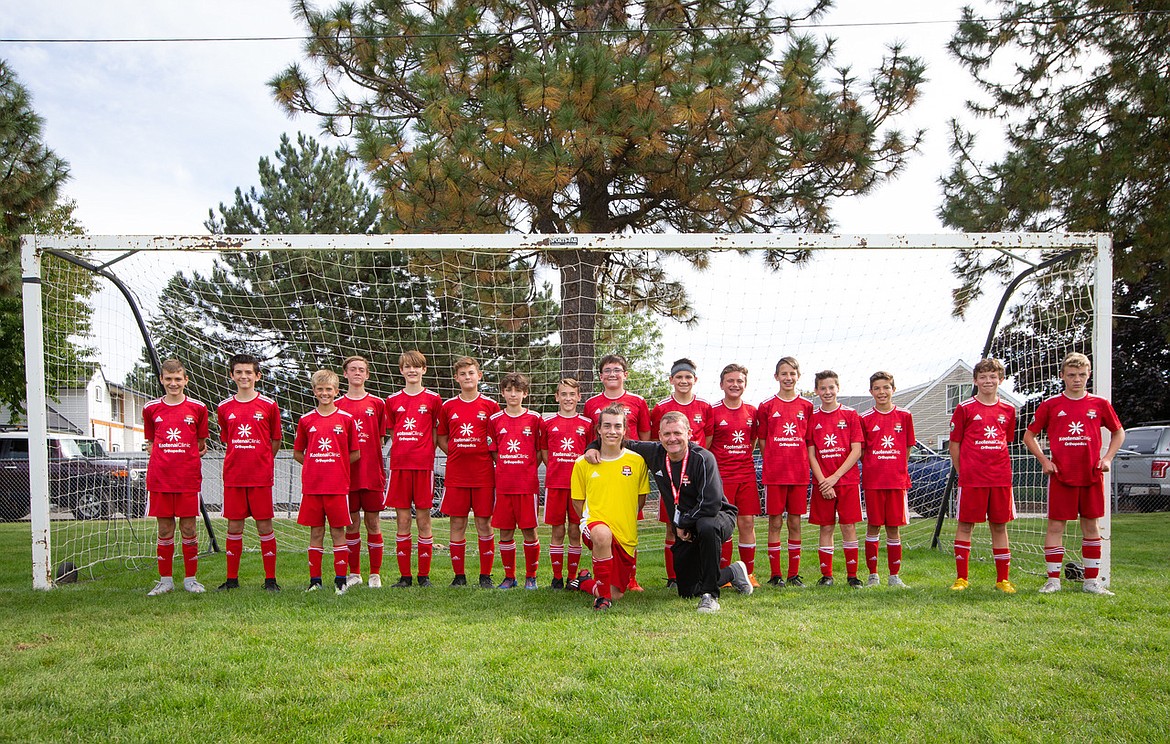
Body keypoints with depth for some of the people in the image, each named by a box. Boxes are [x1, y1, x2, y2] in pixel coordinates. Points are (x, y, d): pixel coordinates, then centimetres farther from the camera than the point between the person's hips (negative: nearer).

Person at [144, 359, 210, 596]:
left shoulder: (197, 408, 3)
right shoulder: (151, 409, 7)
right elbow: (150, 442, 17)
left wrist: (189, 457, -1)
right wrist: (162, 457, 1)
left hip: (188, 478, -1)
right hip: (159, 478, 1)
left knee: (188, 527, 2)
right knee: (165, 529, 6)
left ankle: (190, 579, 13)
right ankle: (165, 580, 16)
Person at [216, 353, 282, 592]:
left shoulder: (268, 406, 0)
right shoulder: (224, 408, 7)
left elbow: (275, 441, 8)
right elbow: (226, 440, 19)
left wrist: (261, 461, 9)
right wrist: (239, 461, 12)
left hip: (261, 476, -2)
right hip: (233, 476, 2)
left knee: (264, 525, 1)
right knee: (234, 526, 7)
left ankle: (270, 578, 8)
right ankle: (232, 578, 17)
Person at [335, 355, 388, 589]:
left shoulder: (377, 404, 6)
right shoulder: (337, 405, 6)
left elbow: (380, 439, 7)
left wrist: (381, 471, 2)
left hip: (372, 473, 0)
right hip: (347, 473, 1)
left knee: (373, 523, 3)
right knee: (352, 523, 7)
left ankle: (375, 574, 12)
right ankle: (354, 574, 18)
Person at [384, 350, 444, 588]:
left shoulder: (433, 399, 3)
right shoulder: (393, 400, 10)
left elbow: (437, 432, 7)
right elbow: (392, 432, 17)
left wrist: (425, 451, -1)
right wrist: (402, 451, 5)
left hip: (423, 465, -2)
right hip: (399, 464, 2)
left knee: (423, 518, 1)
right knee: (402, 519, 4)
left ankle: (424, 575, 10)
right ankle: (404, 576, 11)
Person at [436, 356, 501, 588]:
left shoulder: (490, 405, 2)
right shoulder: (448, 406, 7)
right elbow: (441, 438, 15)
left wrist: (489, 456, -3)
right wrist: (456, 454, 2)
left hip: (483, 473, -1)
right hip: (455, 473, 1)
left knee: (484, 523, 2)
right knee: (457, 524, 4)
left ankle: (485, 575, 12)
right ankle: (459, 575, 14)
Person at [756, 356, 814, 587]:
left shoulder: (806, 407, 8)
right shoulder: (766, 406, 3)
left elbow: (809, 441, 11)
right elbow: (762, 440, 5)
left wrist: (803, 464, 2)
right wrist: (773, 463, -2)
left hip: (799, 473, 2)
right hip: (774, 473, -2)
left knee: (795, 522, 6)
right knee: (775, 522, 1)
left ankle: (794, 574, 14)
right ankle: (775, 574, 8)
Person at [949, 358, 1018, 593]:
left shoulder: (1008, 410, 9)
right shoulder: (965, 408, -1)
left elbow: (1006, 442, 18)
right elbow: (954, 444, 2)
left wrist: (999, 467, 10)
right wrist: (962, 472, 0)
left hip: (1001, 478, 3)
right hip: (971, 478, -3)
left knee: (1000, 525, 7)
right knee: (965, 524, 2)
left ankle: (1003, 579, 16)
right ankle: (961, 577, 10)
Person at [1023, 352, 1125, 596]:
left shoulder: (1099, 404, 5)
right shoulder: (1050, 405, 0)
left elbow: (1118, 432, 17)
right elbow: (1029, 435, 7)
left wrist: (1107, 457, 4)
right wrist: (1044, 460, -3)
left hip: (1092, 475, 2)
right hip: (1060, 475, -2)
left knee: (1091, 525, 9)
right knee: (1055, 525, -1)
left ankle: (1092, 580, 18)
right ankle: (1053, 579, 6)